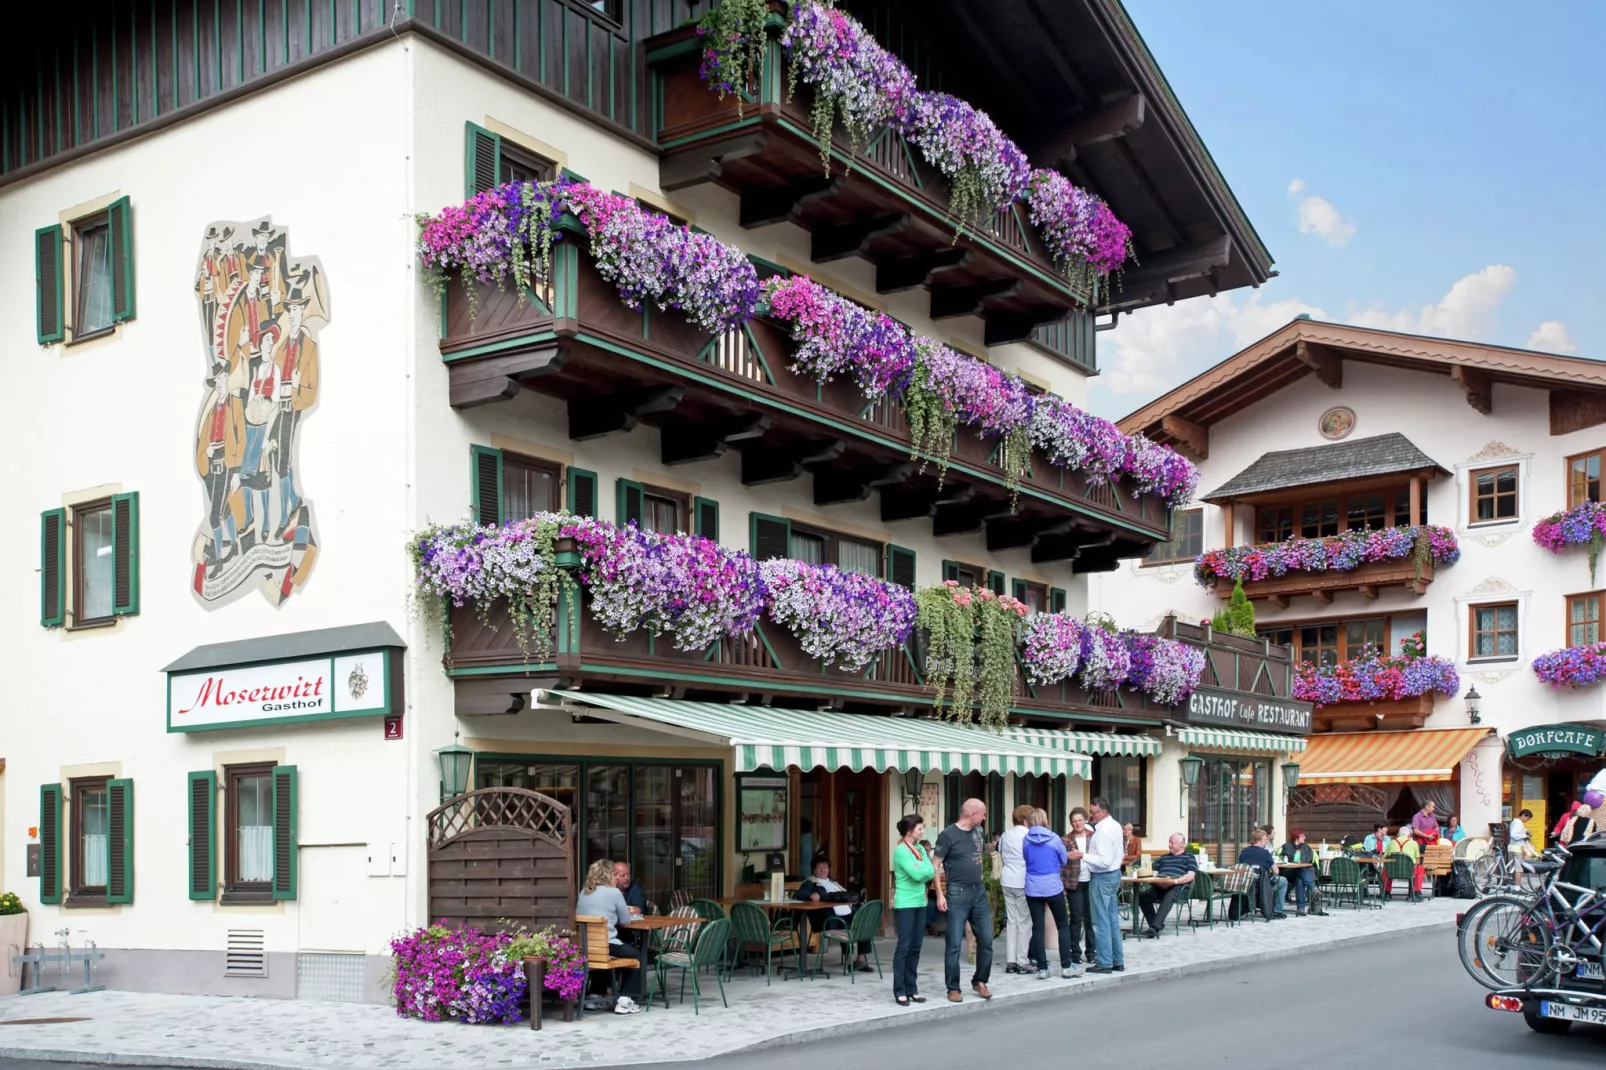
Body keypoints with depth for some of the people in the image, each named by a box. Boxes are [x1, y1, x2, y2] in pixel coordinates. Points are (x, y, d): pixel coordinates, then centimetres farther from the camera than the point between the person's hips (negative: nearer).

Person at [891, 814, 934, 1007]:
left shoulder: (921, 849, 12)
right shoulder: (900, 851, -12)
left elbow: (931, 872, 3)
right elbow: (916, 874, -20)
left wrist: (920, 870, -12)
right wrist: (925, 870, -2)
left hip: (920, 902, 7)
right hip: (905, 904, -7)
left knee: (916, 947, 8)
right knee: (904, 946, -5)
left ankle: (912, 989, 14)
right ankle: (900, 991, -1)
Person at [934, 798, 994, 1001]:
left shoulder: (978, 831, 10)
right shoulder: (948, 835, -10)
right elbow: (936, 865, -9)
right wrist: (940, 895, -13)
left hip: (979, 892, 6)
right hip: (958, 893, -6)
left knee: (986, 940, 8)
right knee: (954, 944, -2)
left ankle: (980, 981, 23)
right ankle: (953, 988, 6)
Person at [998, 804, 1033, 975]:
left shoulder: (1006, 835, 9)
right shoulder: (1028, 836, -10)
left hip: (1007, 881, 6)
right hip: (1023, 882, -6)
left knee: (1011, 921, 9)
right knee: (1024, 922, 0)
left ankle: (1010, 961, 10)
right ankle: (1023, 962, 1)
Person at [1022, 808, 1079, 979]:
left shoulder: (1026, 840, -1)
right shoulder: (1053, 838, -7)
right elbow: (1064, 861, 7)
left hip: (1033, 888, 2)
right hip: (1053, 887, -2)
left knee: (1038, 927, 5)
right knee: (1063, 925, 9)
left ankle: (1042, 968, 5)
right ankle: (1066, 966, 8)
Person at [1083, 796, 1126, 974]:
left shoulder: (1104, 831, -21)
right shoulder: (1115, 826, 10)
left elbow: (1104, 861, -26)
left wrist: (1083, 856, -26)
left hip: (1102, 878, -10)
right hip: (1114, 874, 10)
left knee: (1101, 922, -3)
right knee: (1113, 920, 14)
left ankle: (1105, 963, 1)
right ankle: (1118, 961, 19)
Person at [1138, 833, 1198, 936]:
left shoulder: (1189, 857, 15)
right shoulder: (1163, 857, 31)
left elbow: (1190, 876, -1)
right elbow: (1153, 874, 19)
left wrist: (1174, 881, -18)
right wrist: (1158, 881, -6)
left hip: (1178, 887, -5)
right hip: (1159, 886, 5)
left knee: (1168, 896, -40)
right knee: (1142, 895, -26)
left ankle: (1155, 927, -49)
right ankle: (1157, 925, -22)